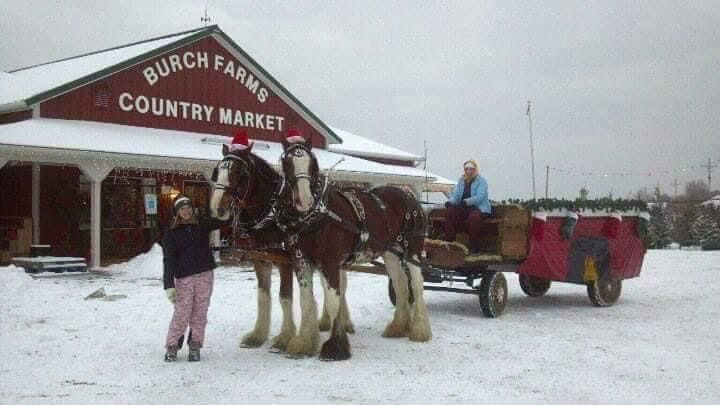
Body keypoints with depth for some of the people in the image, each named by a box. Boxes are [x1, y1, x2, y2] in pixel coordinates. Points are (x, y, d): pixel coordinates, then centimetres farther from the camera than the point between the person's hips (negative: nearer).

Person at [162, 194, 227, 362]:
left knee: (200, 313, 5)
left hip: (205, 275, 3)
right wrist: (169, 286, -13)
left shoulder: (203, 226, 10)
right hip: (184, 279, -3)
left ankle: (195, 347, 15)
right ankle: (172, 346, 11)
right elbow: (168, 260, -5)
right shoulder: (171, 234, 1)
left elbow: (224, 219, 17)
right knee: (182, 313, -5)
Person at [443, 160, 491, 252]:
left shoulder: (481, 181, -4)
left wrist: (466, 202, -33)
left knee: (474, 217, -37)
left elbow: (479, 197, -18)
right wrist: (450, 201, -17)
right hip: (463, 208, 6)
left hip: (479, 208, -5)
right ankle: (449, 241, -16)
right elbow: (455, 194, 6)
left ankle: (475, 246, -25)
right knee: (449, 212, -20)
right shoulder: (461, 180, 14)